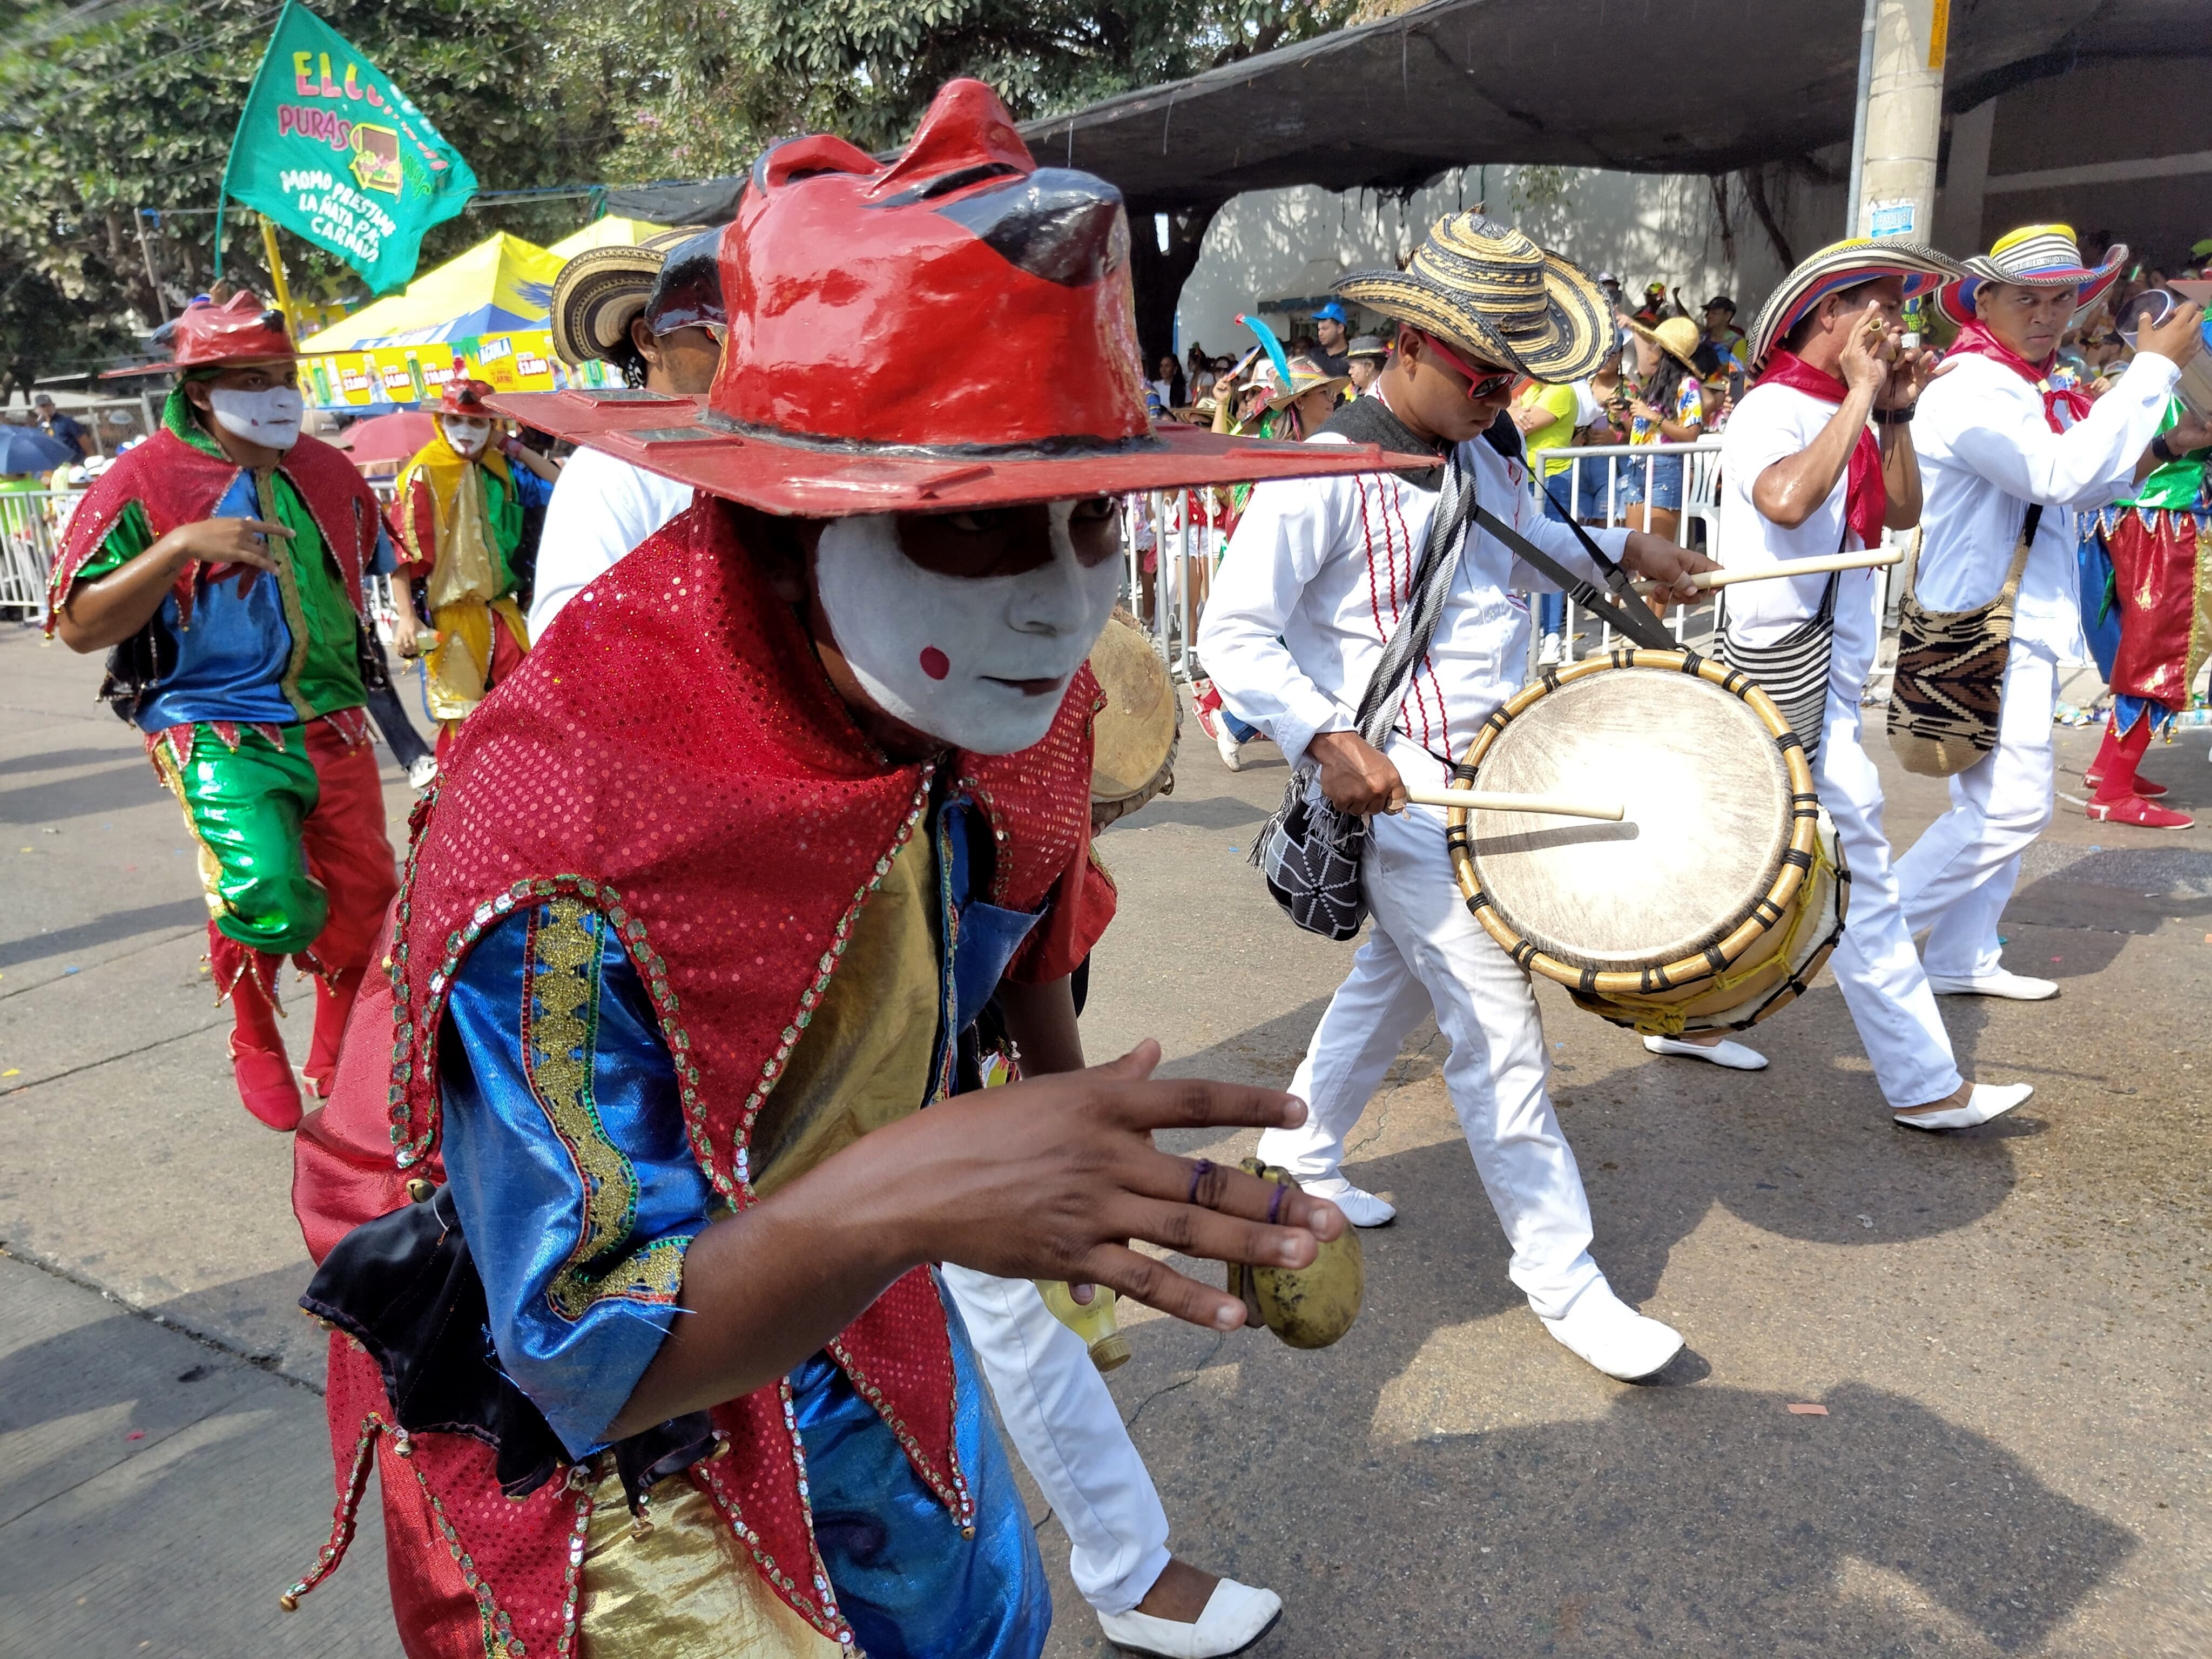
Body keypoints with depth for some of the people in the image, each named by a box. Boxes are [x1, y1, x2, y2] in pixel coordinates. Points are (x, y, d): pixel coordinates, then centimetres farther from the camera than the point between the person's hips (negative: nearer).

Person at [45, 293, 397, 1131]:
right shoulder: (145, 481, -7)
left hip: (333, 724, 6)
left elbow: (375, 562, 28)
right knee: (267, 895, -25)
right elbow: (79, 626, -13)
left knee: (364, 902, 8)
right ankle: (256, 1045, 8)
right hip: (216, 726, -5)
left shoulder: (327, 471, 9)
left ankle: (336, 1071, 33)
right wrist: (181, 546, -24)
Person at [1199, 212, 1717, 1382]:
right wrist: (1325, 738, -30)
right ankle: (1559, 1275, 12)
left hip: (1502, 774, 9)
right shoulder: (1325, 472, -18)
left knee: (1395, 978, 22)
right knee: (1499, 1035, -3)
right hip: (1406, 794, -9)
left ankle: (1299, 1155, 42)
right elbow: (1233, 632, -19)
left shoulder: (1488, 449, 8)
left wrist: (1622, 550, 16)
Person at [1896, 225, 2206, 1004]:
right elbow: (2063, 473, -28)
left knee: (2004, 801, 13)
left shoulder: (2026, 390, 15)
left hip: (2024, 621, 10)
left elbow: (2080, 488, 24)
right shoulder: (1971, 388, -16)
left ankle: (1962, 959, 20)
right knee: (2011, 804, -12)